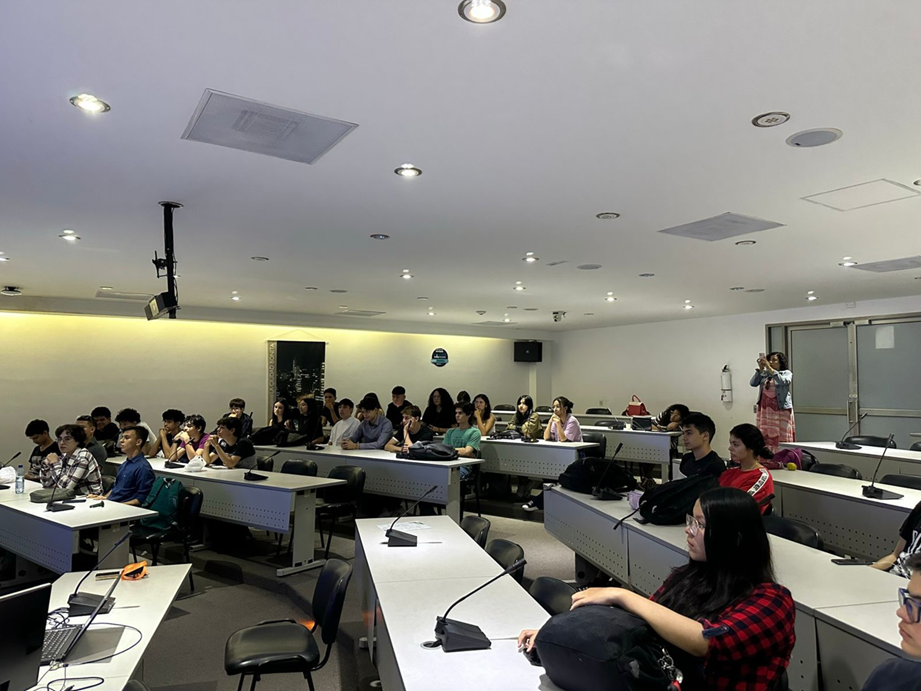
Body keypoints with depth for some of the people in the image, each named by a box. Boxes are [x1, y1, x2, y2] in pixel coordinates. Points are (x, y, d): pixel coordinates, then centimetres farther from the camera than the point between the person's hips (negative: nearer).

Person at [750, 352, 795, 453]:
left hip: (780, 410, -3)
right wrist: (760, 368, -8)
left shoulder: (787, 373, 4)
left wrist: (769, 368, -20)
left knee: (781, 437, -5)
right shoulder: (764, 373, 13)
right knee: (764, 437, 1)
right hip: (764, 409, 3)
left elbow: (782, 381, -18)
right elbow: (753, 383, 0)